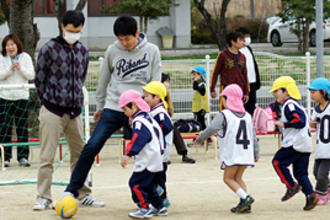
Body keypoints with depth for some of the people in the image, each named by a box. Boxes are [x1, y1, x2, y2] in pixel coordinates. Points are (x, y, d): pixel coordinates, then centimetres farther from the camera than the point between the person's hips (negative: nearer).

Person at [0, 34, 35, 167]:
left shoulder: (25, 57, 5)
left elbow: (31, 75, 0)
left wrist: (20, 68, -15)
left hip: (22, 97, 1)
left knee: (22, 128, 1)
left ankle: (23, 156, 7)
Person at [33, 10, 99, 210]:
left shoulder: (83, 51, 9)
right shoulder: (50, 49, -7)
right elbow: (39, 79, -1)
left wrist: (75, 99, 13)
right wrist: (50, 100, 5)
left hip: (75, 111, 5)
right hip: (52, 112, -5)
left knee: (80, 154, 10)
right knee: (47, 157, -4)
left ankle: (83, 195, 19)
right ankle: (44, 197, 1)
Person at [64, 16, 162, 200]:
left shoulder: (152, 51, 0)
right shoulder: (113, 51, 1)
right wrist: (100, 106, 18)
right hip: (113, 109, 0)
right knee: (92, 147, -10)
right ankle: (72, 190, -2)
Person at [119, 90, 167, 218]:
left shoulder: (139, 121, -14)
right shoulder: (148, 118, 18)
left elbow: (138, 139, -29)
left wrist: (128, 154, -35)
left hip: (147, 162, -11)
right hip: (155, 160, 11)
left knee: (136, 183, -7)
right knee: (148, 184, 18)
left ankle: (145, 209, -6)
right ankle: (159, 207, 22)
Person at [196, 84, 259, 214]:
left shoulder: (224, 115, -7)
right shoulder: (247, 116, 13)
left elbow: (211, 129, -13)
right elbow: (253, 136, 16)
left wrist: (200, 139, 3)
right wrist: (256, 153, 22)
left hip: (232, 154, -6)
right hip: (246, 153, 6)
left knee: (228, 178, 4)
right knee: (238, 178, 16)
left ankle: (245, 198, -14)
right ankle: (245, 205, 6)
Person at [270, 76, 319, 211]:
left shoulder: (289, 105, -11)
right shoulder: (293, 104, 21)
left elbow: (300, 121, -22)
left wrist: (284, 124, -17)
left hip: (296, 143, -10)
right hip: (306, 144, 10)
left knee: (278, 162, 0)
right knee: (300, 172, 9)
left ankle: (292, 186, -3)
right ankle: (310, 195, -2)